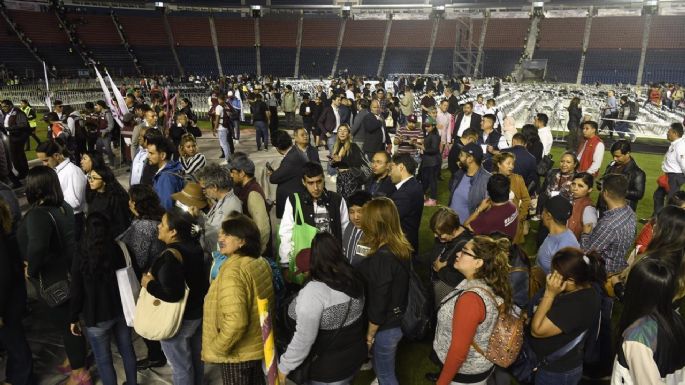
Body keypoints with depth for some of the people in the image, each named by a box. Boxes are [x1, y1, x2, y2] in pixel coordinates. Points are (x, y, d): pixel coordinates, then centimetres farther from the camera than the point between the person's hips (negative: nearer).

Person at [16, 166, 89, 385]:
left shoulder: (38, 214, -26)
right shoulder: (64, 207, 0)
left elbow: (37, 246, -43)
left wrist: (31, 270, -25)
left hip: (54, 279, -8)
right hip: (70, 271, 8)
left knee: (65, 323, 8)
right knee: (70, 319, 24)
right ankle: (74, 358, 44)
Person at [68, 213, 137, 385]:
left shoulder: (81, 256, -17)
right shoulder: (119, 250, -10)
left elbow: (76, 292, -11)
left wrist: (73, 318, 2)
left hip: (97, 316, -4)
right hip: (121, 310, 4)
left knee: (103, 359, 12)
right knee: (127, 350, 20)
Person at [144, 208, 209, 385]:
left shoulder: (170, 256, -27)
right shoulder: (194, 247, -3)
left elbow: (172, 293, -33)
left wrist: (149, 284, -19)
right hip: (198, 312, 8)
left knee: (181, 366, 12)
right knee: (196, 360, 25)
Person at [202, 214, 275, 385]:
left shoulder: (233, 271, -26)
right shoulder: (261, 263, -1)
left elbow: (235, 322, -32)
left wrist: (217, 348, -17)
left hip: (239, 353, -8)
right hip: (259, 345, 8)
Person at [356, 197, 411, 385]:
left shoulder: (382, 258, -30)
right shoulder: (403, 249, -4)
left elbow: (378, 302, -23)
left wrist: (369, 334, -11)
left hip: (385, 327, -8)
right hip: (398, 321, 8)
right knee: (383, 369, 28)